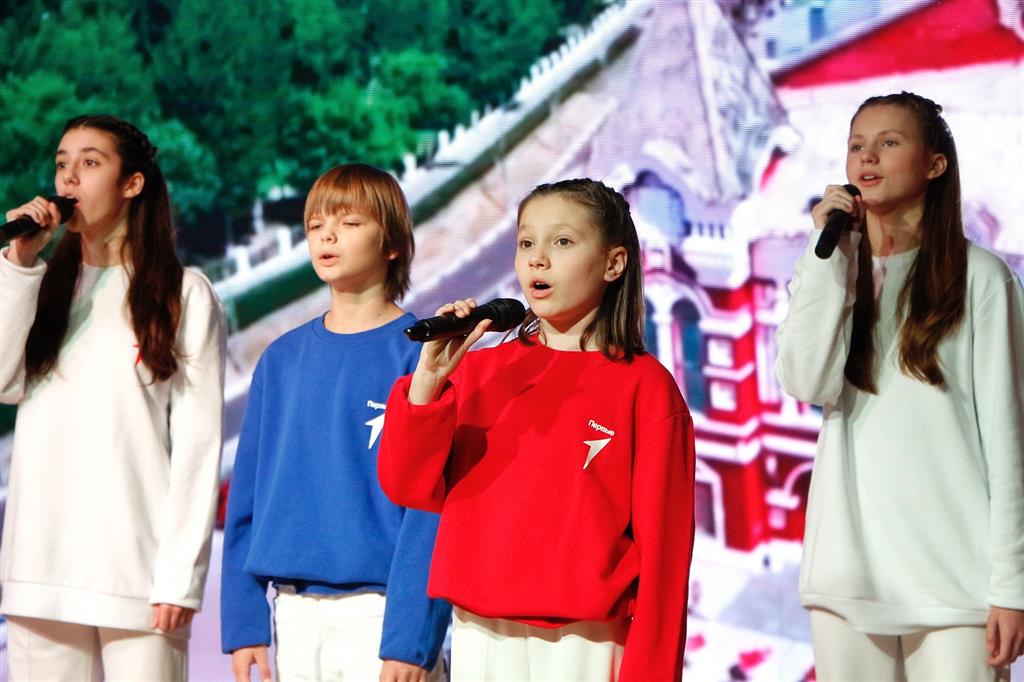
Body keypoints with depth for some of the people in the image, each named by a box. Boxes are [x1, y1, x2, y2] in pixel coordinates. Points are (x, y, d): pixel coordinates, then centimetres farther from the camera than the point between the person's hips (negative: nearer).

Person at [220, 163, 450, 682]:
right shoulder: (282, 360, 10)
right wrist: (243, 620, 3)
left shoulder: (420, 353, -5)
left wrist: (410, 636, -16)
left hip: (380, 610, -4)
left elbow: (432, 501, -9)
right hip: (293, 614, 5)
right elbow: (247, 494, 11)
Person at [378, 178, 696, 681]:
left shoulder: (644, 386, -3)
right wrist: (428, 378, -12)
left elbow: (661, 540, -6)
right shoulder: (479, 370, 9)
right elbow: (411, 487, 1)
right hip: (480, 635, 4)